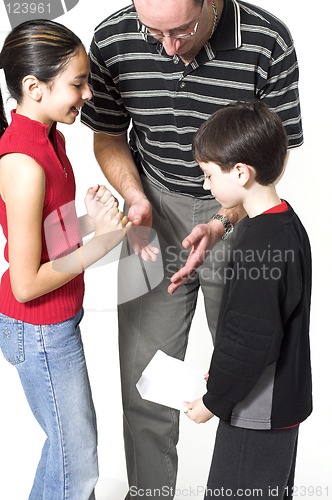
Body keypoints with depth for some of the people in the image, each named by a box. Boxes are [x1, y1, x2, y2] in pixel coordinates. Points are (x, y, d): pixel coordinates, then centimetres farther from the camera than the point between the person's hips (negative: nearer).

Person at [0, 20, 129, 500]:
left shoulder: (46, 135, 0)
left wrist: (89, 221, -8)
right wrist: (100, 244, -21)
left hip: (57, 320, 9)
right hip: (39, 330, -9)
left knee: (69, 438, 25)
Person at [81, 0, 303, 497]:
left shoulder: (268, 42, -19)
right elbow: (109, 138, 2)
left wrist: (222, 224, -26)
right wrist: (135, 198, -16)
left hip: (240, 216, -1)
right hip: (155, 215, 1)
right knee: (145, 380, 4)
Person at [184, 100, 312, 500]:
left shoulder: (258, 245, -26)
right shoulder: (287, 223, 4)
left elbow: (252, 342, -25)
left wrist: (214, 399, -11)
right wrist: (221, 374, 16)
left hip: (257, 415, -9)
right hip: (283, 402, 10)